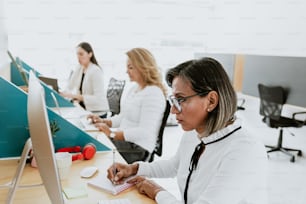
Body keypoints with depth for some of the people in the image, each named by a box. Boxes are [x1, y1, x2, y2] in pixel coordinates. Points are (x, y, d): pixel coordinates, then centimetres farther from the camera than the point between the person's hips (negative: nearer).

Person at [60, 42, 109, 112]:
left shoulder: (96, 71, -17)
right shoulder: (79, 69, 5)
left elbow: (98, 99, -24)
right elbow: (69, 88, 11)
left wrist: (76, 96, -28)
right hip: (82, 108, 7)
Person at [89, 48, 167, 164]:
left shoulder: (153, 93, -17)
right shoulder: (134, 87, 13)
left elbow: (144, 132, -24)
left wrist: (112, 134, -25)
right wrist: (103, 122, 4)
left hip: (138, 148, -9)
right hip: (123, 139, 9)